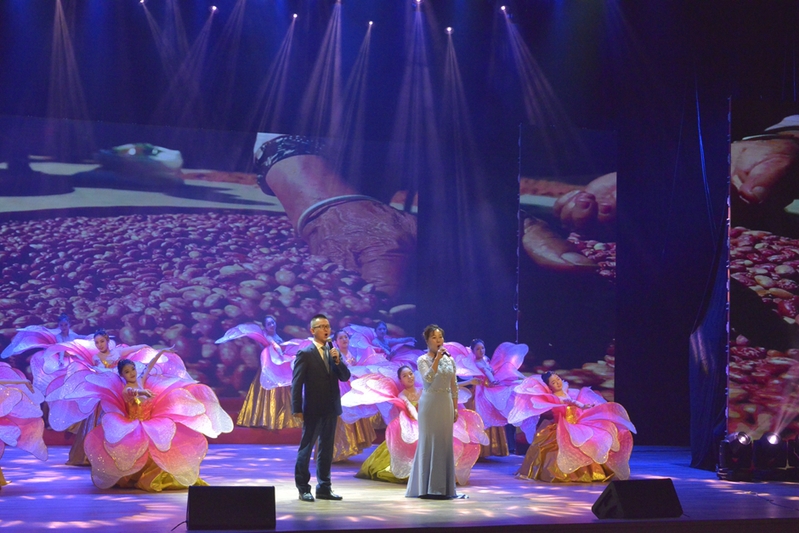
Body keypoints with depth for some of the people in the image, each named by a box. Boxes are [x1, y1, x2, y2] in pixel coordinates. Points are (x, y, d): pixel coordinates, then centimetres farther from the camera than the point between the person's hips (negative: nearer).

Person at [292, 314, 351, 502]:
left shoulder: (333, 353, 10)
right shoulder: (305, 354, -7)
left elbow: (345, 377, 6)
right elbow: (297, 383, -9)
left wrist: (338, 361, -12)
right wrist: (297, 409, -13)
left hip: (331, 409, 6)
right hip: (313, 410, -6)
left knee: (326, 450, 11)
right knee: (306, 448, 2)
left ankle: (324, 487, 18)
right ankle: (303, 488, 8)